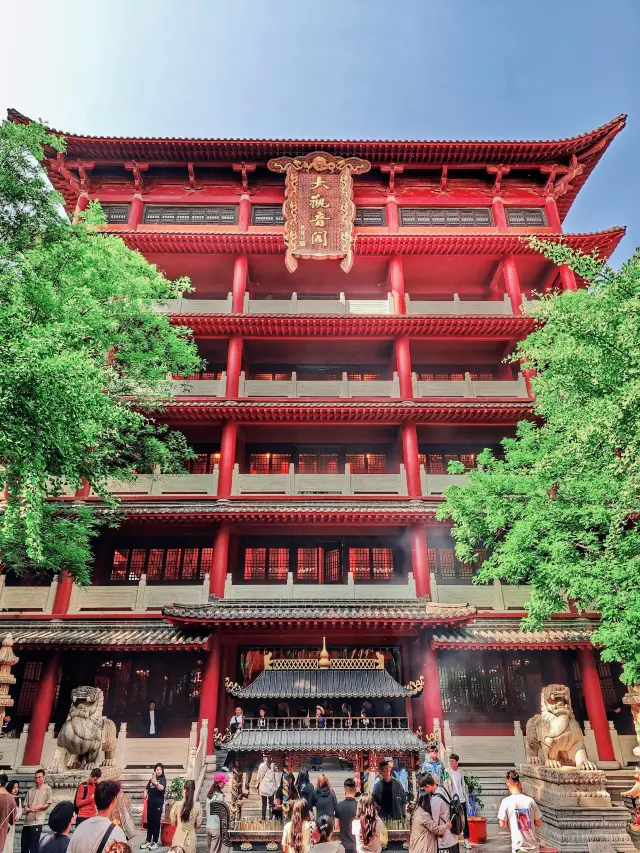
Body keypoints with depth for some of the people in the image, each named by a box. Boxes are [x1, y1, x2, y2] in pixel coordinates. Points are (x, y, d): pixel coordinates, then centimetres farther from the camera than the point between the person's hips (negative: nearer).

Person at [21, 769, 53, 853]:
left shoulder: (47, 789, 0)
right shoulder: (30, 791, 14)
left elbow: (48, 803, -4)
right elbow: (25, 805, 14)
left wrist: (37, 807, -15)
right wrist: (27, 809, -8)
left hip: (37, 821, -5)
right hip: (27, 821, 5)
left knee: (34, 845, -2)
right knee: (24, 844, 10)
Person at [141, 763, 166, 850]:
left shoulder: (163, 779, -7)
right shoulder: (151, 779, 7)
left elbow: (161, 788, -27)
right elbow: (147, 789, 21)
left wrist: (155, 782, -45)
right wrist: (145, 793, -1)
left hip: (158, 803, -5)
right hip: (150, 803, 5)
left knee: (156, 822, 1)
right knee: (149, 822, 10)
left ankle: (155, 842, 10)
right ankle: (148, 841, 21)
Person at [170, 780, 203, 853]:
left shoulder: (177, 804, -12)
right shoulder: (198, 806, -11)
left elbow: (173, 823, -2)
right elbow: (198, 825, -4)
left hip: (179, 836, -1)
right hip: (191, 837, 1)